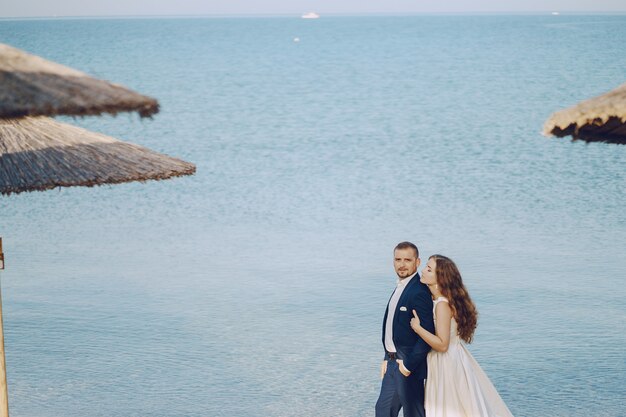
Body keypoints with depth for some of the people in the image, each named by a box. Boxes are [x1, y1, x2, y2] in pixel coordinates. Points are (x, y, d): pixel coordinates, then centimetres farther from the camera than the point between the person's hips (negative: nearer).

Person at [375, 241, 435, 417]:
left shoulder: (419, 292, -20)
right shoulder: (400, 287, 10)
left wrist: (409, 365, -20)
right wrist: (387, 358, 14)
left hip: (409, 365, -9)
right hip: (393, 363, 9)